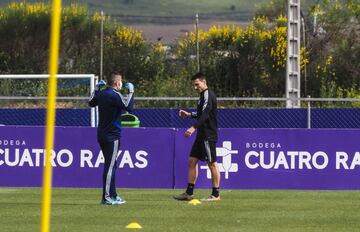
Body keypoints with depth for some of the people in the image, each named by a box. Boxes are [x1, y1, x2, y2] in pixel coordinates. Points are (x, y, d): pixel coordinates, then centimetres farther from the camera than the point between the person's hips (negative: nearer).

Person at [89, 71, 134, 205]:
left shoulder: (101, 94, 9)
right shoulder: (115, 95, -16)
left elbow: (91, 103, 27)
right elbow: (129, 107, -23)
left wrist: (96, 88, 28)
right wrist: (131, 92, -12)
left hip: (102, 134, 9)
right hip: (112, 136, -9)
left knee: (110, 164, 16)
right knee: (110, 165, -8)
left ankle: (112, 195, 22)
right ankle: (107, 197, -11)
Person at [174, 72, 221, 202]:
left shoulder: (208, 95, -13)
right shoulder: (203, 96, 17)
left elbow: (205, 114, -25)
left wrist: (194, 127, -35)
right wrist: (189, 115, 20)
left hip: (209, 135, -10)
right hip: (202, 135, 10)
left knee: (212, 163, -5)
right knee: (192, 160, 9)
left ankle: (216, 194, -1)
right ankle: (189, 193, 11)